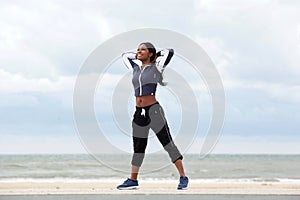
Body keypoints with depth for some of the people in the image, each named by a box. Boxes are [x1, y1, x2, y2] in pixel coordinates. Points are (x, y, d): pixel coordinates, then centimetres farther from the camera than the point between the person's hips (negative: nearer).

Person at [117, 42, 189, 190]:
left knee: (168, 143, -7)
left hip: (153, 110, -6)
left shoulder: (155, 68, -1)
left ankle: (183, 177, -5)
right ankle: (133, 180, 21)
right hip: (139, 113, 6)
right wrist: (138, 56, 22)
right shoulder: (136, 69, 15)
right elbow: (125, 55, 30)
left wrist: (156, 55, 7)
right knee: (138, 147, 12)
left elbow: (169, 51, -8)